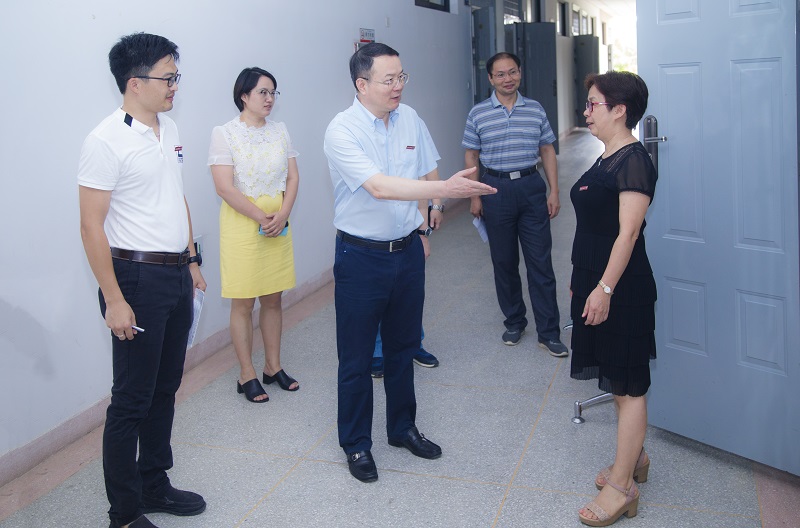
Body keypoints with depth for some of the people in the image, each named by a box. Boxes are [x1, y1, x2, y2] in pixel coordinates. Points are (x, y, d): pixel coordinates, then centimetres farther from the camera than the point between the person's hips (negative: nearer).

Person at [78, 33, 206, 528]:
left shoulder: (169, 128, 9)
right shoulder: (107, 141, -15)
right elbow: (92, 226, -16)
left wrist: (191, 260, 18)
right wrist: (114, 300, -18)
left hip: (176, 274, 8)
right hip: (138, 278, -8)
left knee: (165, 388, 16)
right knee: (132, 399, 1)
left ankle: (155, 485, 32)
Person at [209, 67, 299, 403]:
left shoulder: (280, 130, 8)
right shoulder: (224, 133, -8)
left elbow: (293, 177, 6)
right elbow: (224, 187, -14)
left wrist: (282, 215, -10)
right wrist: (261, 218, -15)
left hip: (279, 224, 5)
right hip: (242, 224, -5)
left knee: (273, 299, 12)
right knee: (243, 302, 3)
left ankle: (273, 366, 25)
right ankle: (247, 374, 14)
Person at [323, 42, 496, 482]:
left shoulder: (409, 119, 2)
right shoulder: (342, 131, -18)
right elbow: (380, 186, -31)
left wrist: (421, 230, 12)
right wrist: (446, 188, -37)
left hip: (407, 250, 6)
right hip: (361, 256, -5)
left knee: (402, 347, 19)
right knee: (357, 357, 7)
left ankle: (402, 428, 37)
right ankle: (356, 445, 24)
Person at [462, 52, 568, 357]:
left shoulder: (535, 110, 5)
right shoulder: (478, 114, 2)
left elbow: (547, 151, 8)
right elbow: (471, 157, 5)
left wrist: (553, 191, 2)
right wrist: (474, 197, 1)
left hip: (531, 187, 0)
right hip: (496, 189, 0)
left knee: (540, 262, 0)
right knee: (504, 261, 9)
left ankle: (548, 332, 6)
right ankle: (514, 321, 26)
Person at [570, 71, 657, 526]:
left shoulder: (634, 161, -17)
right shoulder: (608, 159, 12)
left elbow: (628, 232, -22)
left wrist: (605, 288, -23)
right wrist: (584, 281, 20)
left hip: (621, 288, -10)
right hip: (596, 279, 10)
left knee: (628, 385, -1)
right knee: (621, 380, 19)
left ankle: (622, 487, 7)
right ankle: (636, 458, 35)